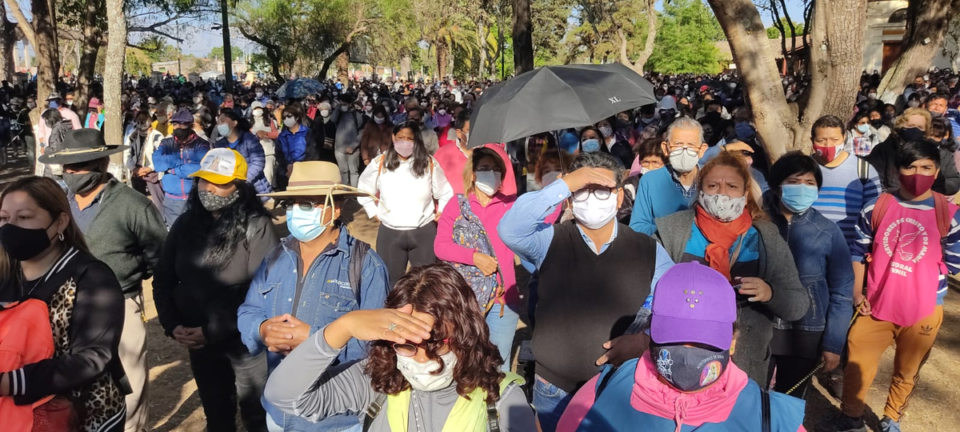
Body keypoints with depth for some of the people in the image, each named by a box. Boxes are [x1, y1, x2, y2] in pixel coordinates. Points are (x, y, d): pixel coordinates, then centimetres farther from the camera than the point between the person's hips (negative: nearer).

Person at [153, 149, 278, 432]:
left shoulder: (256, 227, -16)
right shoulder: (185, 225, 1)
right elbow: (163, 280, 6)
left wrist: (213, 331, -20)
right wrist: (172, 325, -8)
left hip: (246, 342, -5)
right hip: (198, 342, 5)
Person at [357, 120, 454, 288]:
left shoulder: (429, 163, -1)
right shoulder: (380, 163, -1)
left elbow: (445, 193, 10)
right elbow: (363, 190, 12)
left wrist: (440, 214, 4)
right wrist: (374, 213, 7)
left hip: (424, 232, 0)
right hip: (389, 233, 0)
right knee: (390, 280, 10)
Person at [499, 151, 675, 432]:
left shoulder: (649, 251, -3)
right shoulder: (549, 242, -5)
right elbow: (509, 230, -25)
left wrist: (647, 340, -19)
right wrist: (565, 184, -27)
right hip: (555, 392, 0)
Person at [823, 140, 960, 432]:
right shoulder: (876, 207, -5)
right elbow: (858, 252, 2)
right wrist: (857, 293, -2)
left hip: (923, 309, 0)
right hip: (876, 304, 1)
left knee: (907, 372, 16)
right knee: (857, 364, 6)